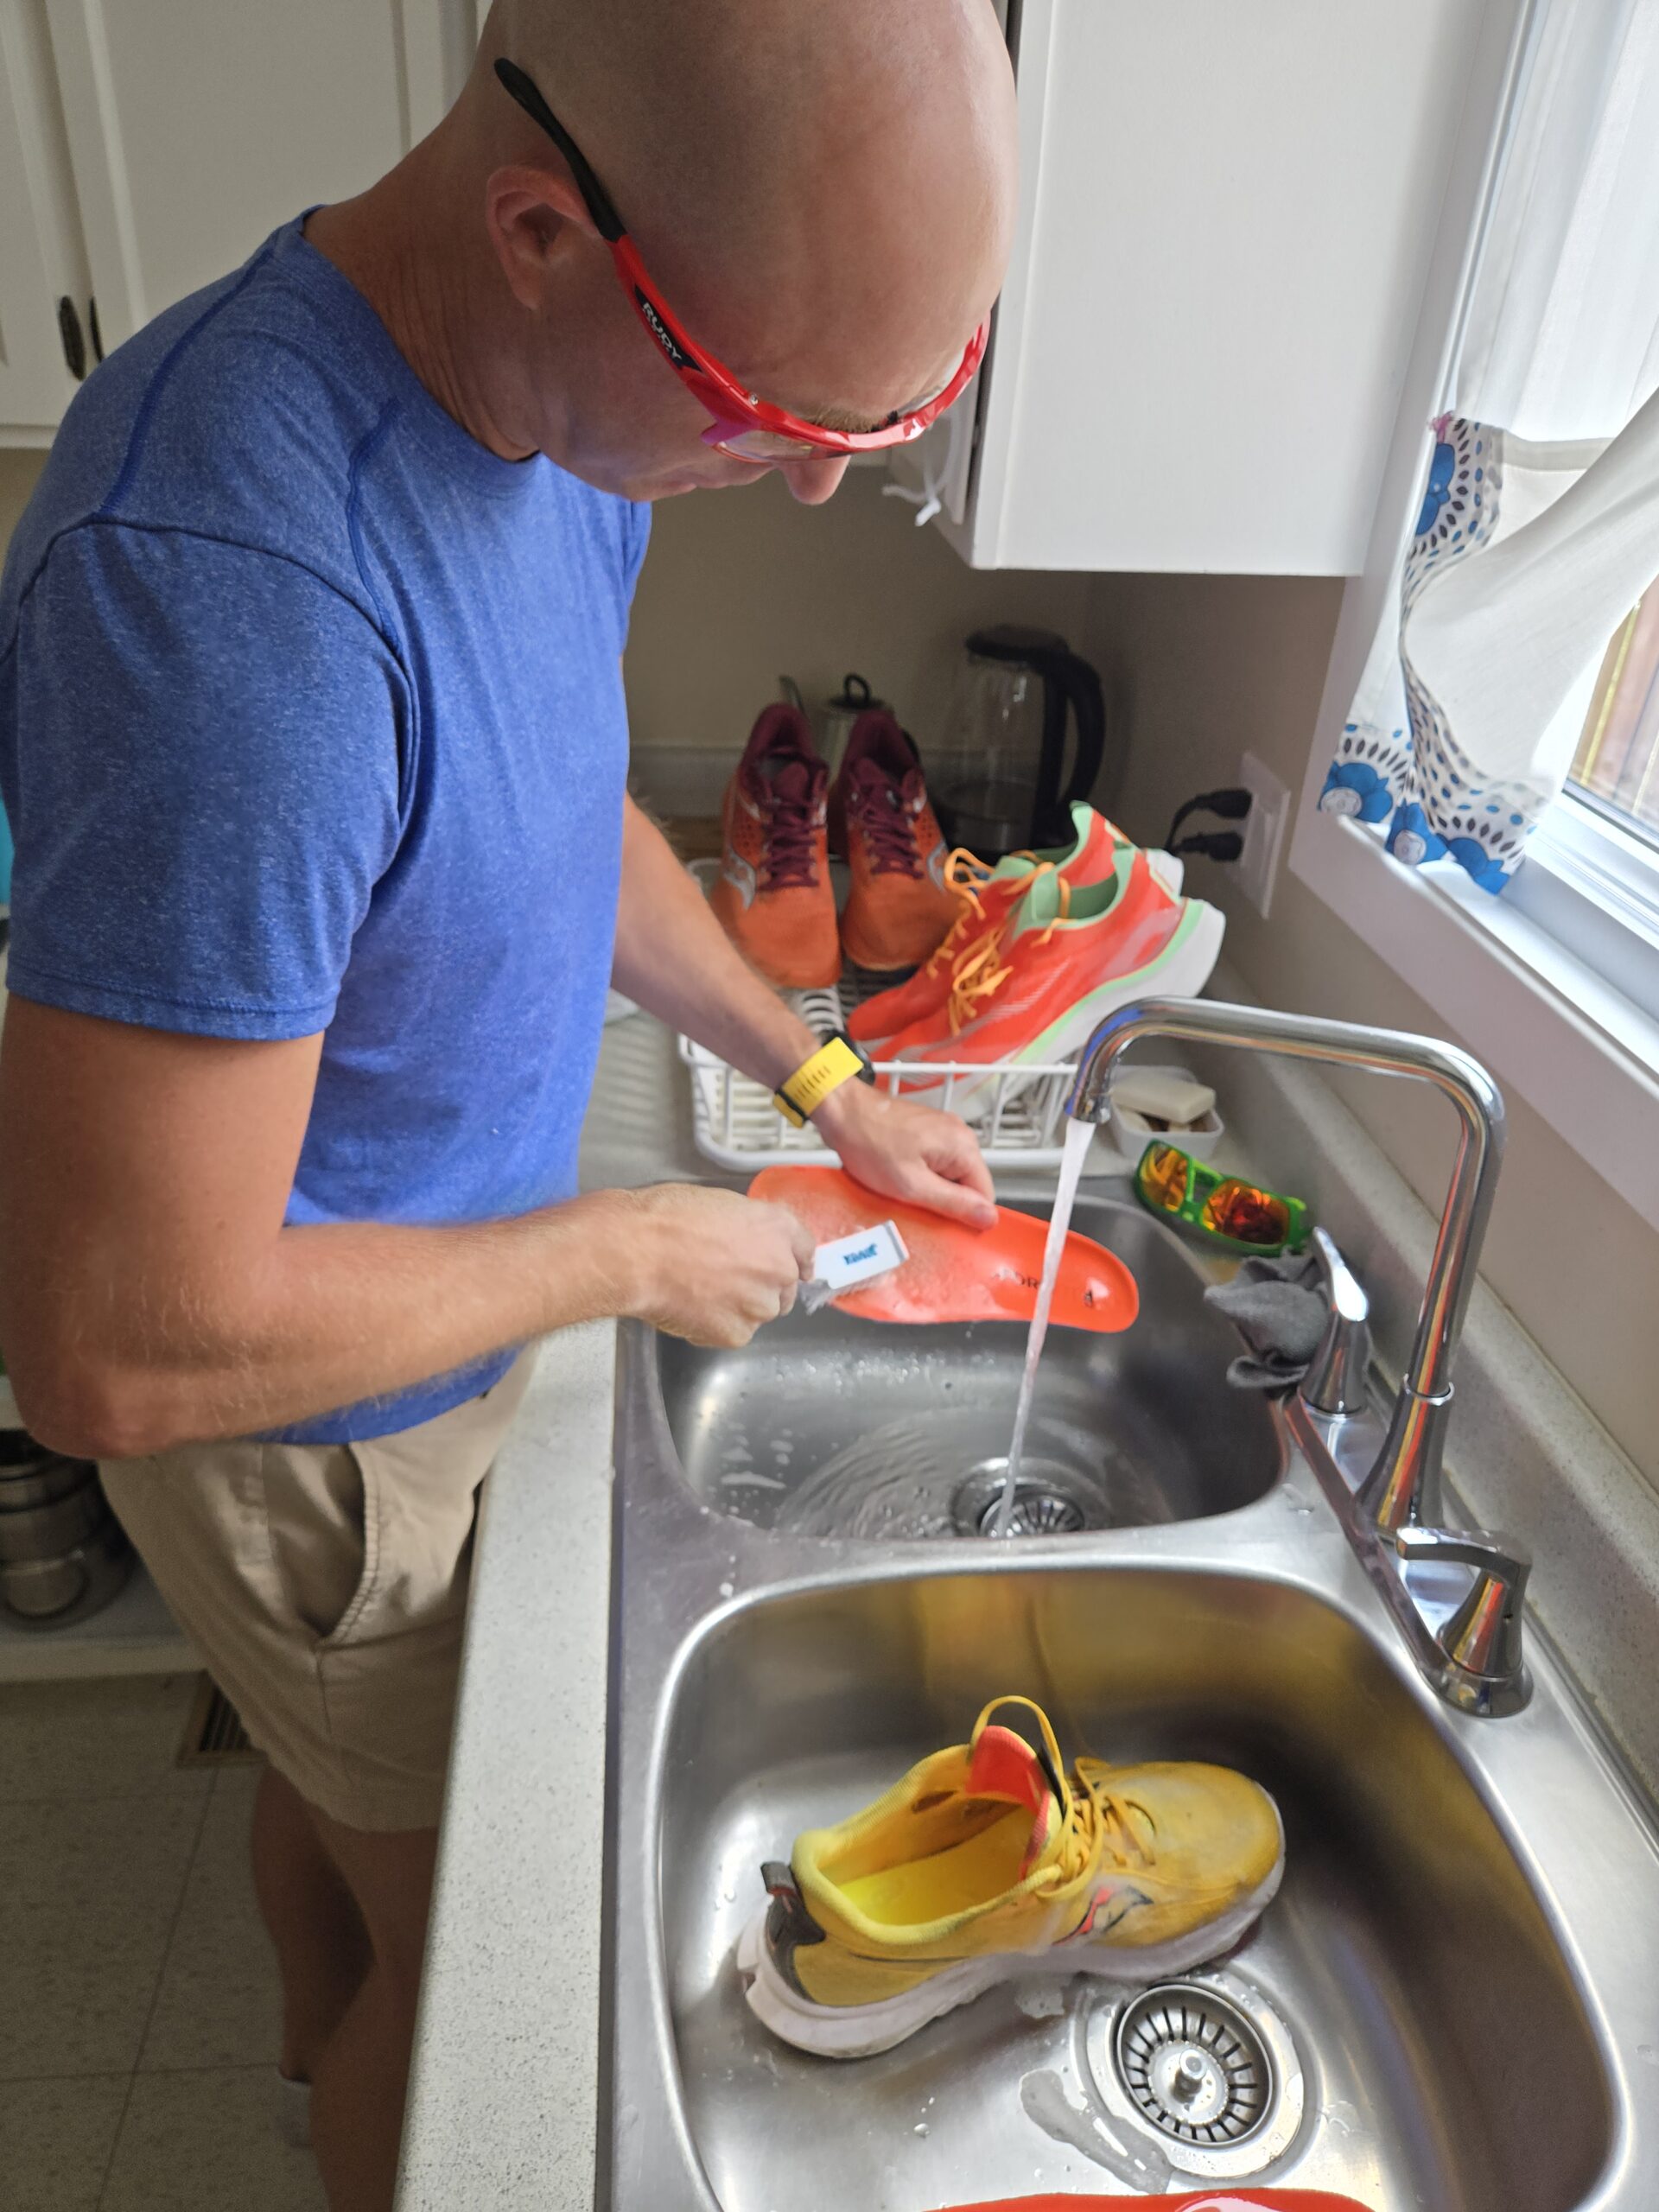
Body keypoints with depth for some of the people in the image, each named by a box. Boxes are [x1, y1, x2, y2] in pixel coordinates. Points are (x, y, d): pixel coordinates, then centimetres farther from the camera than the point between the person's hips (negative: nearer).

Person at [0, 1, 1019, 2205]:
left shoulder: (564, 407, -8)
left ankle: (325, 2032, 64)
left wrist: (822, 1076, 5)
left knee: (335, 1770, 33)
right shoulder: (223, 578, -39)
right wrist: (626, 1251, -22)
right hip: (307, 1432, -8)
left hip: (425, 1329, 8)